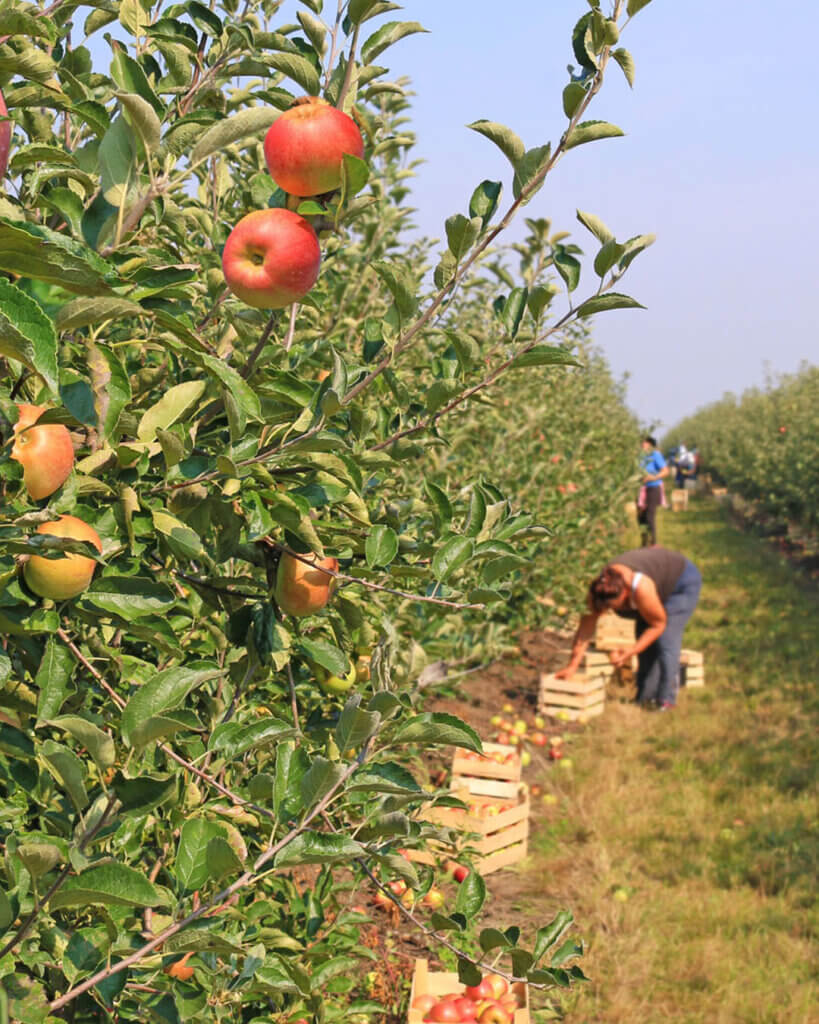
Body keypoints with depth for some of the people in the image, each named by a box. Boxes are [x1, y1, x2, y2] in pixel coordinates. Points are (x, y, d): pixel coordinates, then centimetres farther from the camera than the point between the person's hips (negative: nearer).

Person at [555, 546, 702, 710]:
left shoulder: (640, 589, -42)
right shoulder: (598, 589, -26)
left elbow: (658, 624, -27)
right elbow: (586, 626, -19)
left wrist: (630, 652, -31)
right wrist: (573, 665, -21)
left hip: (682, 582, -7)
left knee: (665, 640, -17)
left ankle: (666, 700, -10)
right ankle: (645, 698, 10)